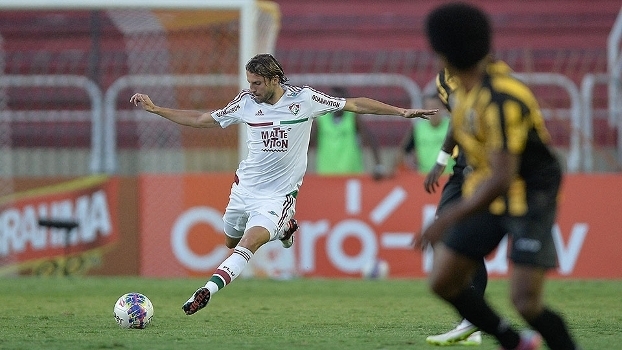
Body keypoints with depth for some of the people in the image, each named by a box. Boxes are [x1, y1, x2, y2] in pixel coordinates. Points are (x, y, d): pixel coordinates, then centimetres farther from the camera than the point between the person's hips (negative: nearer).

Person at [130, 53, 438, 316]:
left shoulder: (303, 99, -10)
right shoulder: (245, 102, -3)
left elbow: (355, 104, -3)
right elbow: (201, 119, 8)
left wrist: (401, 112, -7)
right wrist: (154, 109, 3)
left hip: (278, 194, -5)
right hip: (245, 186, 5)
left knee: (248, 244, -24)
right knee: (230, 242, 18)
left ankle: (207, 291, -32)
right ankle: (284, 226, 41)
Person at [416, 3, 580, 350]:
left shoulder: (501, 102, -29)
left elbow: (501, 179, -33)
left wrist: (447, 220, -34)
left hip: (531, 200, -9)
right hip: (490, 195, 9)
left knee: (526, 301, -18)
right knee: (444, 282, 5)